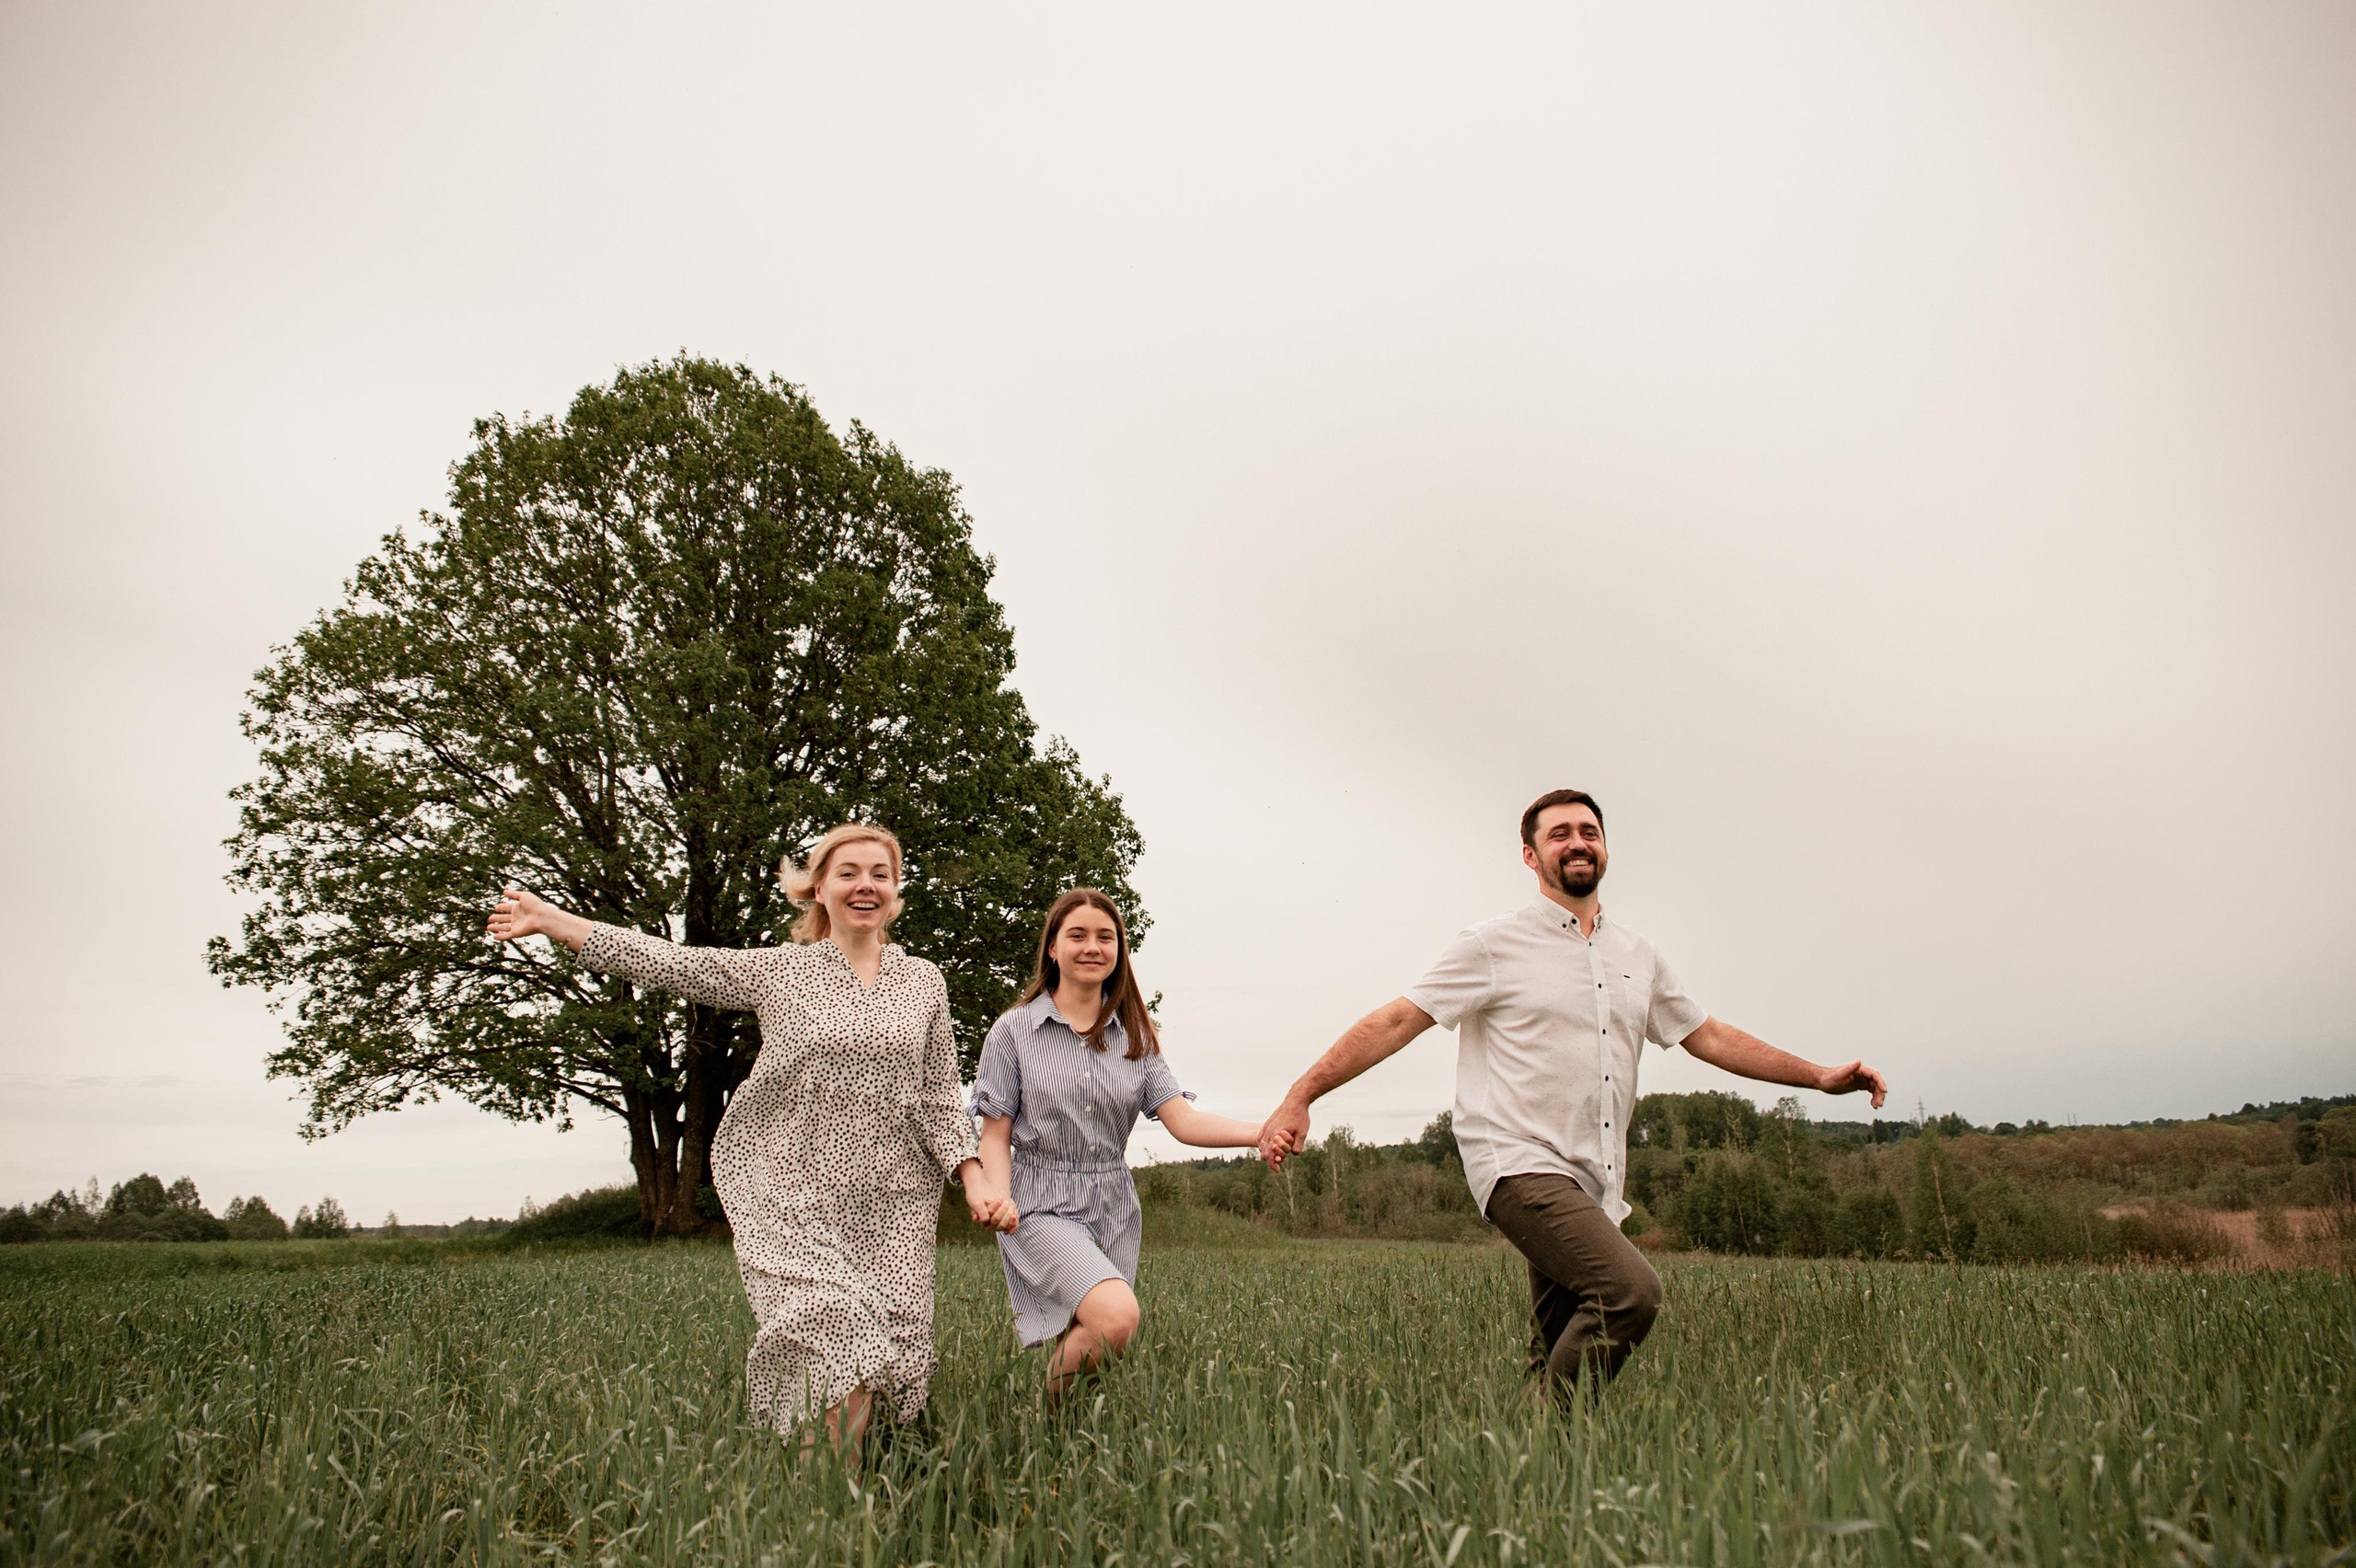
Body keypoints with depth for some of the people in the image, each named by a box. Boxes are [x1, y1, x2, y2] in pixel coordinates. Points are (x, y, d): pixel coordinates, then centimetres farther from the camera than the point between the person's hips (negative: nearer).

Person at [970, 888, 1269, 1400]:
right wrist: (999, 1199, -21)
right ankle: (1052, 1407, -2)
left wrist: (1262, 1132, -19)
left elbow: (1181, 1119, -2)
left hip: (1115, 1210, 5)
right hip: (1044, 1209, -4)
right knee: (1116, 1317, -26)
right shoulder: (1014, 1030, -1)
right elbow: (995, 1133, -1)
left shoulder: (1135, 1035, 9)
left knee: (1087, 1351, 4)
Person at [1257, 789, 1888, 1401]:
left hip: (1594, 1185, 6)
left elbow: (1707, 1035, 26)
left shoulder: (1636, 955, 17)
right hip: (1521, 1164, -6)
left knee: (1554, 1362, 2)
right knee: (1631, 1290, -25)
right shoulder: (1494, 945, 0)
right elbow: (1397, 1021, -3)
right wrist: (1299, 1098, -10)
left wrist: (1820, 1075, 21)